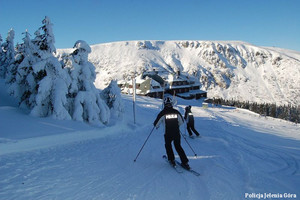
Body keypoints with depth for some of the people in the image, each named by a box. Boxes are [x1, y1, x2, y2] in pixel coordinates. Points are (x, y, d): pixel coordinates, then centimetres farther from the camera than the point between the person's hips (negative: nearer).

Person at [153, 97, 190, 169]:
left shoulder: (163, 113, -10)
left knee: (168, 145, 24)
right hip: (177, 133, 3)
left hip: (168, 134, -3)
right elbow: (181, 122, 11)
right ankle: (185, 162, 14)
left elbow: (156, 124, -5)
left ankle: (172, 160, 23)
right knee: (178, 146, 19)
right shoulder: (176, 112, -1)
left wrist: (156, 125, 19)